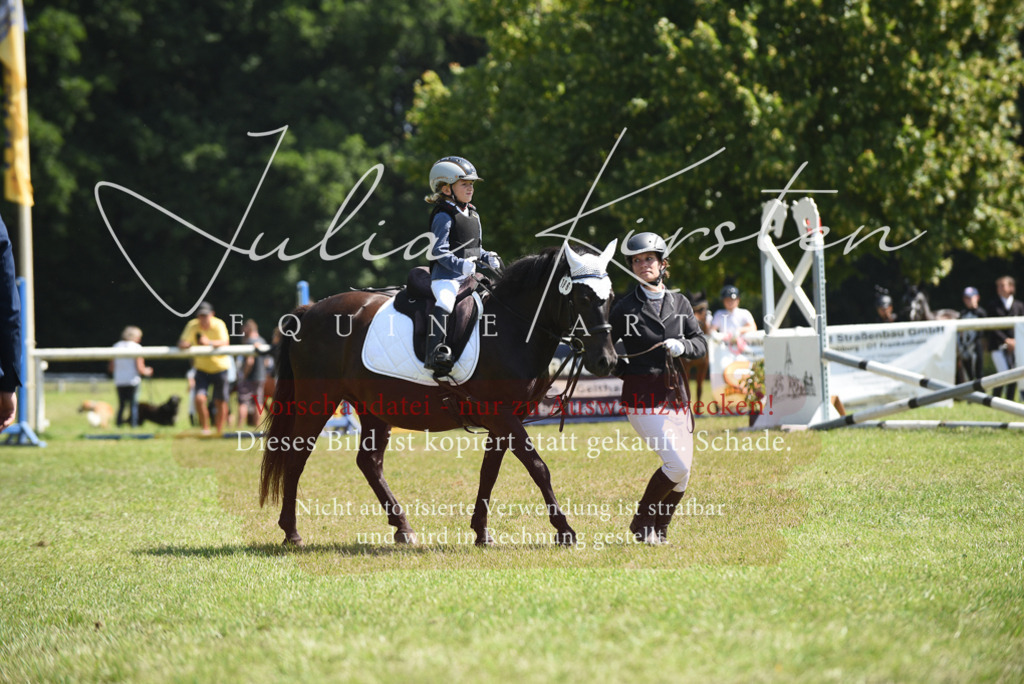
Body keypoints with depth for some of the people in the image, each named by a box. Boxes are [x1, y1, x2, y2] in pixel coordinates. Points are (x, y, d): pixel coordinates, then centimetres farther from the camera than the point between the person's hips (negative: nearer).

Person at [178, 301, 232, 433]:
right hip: (202, 368, 1)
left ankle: (219, 431, 23)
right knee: (199, 398, -17)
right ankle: (205, 429, 0)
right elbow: (181, 344, -21)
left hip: (220, 367, -1)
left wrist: (209, 342, -49)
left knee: (220, 402, 5)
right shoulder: (192, 326, -14)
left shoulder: (219, 325, -18)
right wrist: (185, 344, -46)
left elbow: (224, 343, -31)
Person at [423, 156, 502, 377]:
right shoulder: (444, 216, -8)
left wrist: (488, 258, 8)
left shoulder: (473, 215, 19)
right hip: (446, 276, -9)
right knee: (444, 303, -34)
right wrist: (461, 265, -27)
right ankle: (435, 353, -42)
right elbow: (439, 251, -16)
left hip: (469, 277, 9)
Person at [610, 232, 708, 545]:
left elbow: (701, 344, 6)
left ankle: (659, 530, 24)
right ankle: (641, 522, 1)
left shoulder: (680, 304, 11)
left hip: (676, 393, 5)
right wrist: (621, 367, -15)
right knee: (676, 464, -17)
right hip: (642, 397, -5)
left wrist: (682, 346, -14)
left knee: (683, 473, 6)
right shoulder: (625, 308, -1)